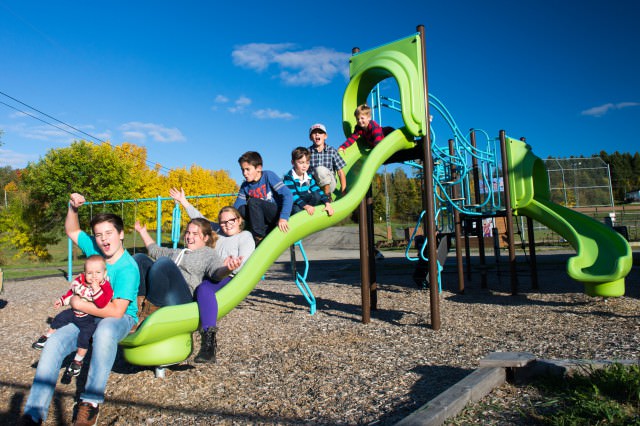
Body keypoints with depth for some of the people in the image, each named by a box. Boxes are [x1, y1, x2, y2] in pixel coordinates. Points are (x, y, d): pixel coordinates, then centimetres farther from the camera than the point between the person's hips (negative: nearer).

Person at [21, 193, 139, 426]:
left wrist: (79, 304, -20)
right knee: (54, 341, -18)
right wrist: (73, 208, -1)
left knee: (104, 332, -41)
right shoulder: (95, 249, -2)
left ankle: (91, 401, -27)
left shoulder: (128, 268, -24)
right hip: (89, 317, 7)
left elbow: (116, 311, -29)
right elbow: (72, 231, 18)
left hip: (121, 319, -7)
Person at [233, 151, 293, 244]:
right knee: (240, 209, -16)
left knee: (252, 202, -24)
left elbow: (288, 195, -20)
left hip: (278, 215, -5)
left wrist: (283, 217, -32)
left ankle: (260, 237, -16)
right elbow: (236, 207, 3)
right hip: (265, 221, 5)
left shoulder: (268, 176, -10)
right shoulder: (245, 186, 6)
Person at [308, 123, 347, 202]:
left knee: (320, 170, -29)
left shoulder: (332, 151, 1)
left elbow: (341, 173, 2)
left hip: (329, 185, -1)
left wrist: (343, 192, -2)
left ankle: (328, 197, -11)